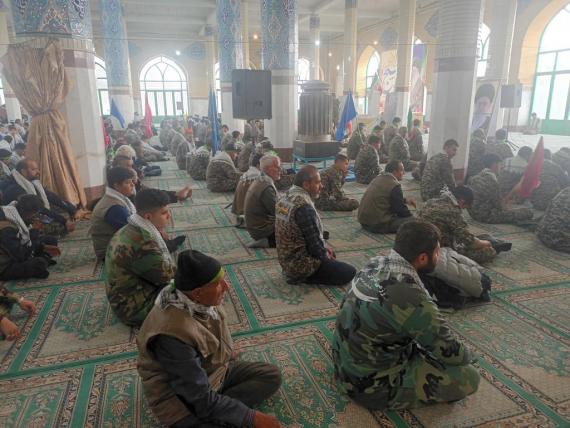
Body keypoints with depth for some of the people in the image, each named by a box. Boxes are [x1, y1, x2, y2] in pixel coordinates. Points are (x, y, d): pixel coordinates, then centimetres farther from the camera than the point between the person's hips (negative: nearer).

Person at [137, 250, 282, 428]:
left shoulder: (198, 300, -14)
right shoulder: (173, 335, -36)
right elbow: (202, 399, -28)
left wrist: (227, 351, 11)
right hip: (184, 401, -8)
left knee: (272, 375, -2)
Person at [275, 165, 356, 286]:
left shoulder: (285, 197, 3)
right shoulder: (304, 206, -28)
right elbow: (314, 242, -22)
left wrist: (324, 248, 9)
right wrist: (326, 255, -2)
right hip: (301, 265, -10)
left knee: (331, 254, 29)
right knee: (349, 272, -2)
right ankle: (302, 277, -2)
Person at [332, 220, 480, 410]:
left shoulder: (376, 263, -6)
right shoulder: (409, 297, -30)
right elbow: (449, 351, -15)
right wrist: (468, 356, 6)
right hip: (370, 384, -8)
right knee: (469, 377, -5)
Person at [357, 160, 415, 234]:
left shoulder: (378, 178, 12)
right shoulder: (395, 185, -14)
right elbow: (400, 209, -8)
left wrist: (405, 201, 25)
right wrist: (411, 216, 10)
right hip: (378, 225, -9)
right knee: (412, 220, -10)